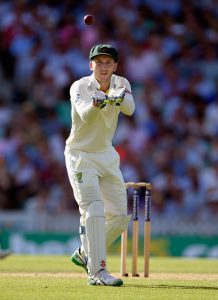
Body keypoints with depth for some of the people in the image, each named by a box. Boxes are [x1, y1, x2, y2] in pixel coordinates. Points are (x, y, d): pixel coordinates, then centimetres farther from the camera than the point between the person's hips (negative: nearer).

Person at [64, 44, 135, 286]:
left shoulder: (121, 84, -5)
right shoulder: (80, 87, -18)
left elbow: (129, 109, -27)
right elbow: (85, 115, -39)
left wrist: (119, 96, -49)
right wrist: (96, 103, -60)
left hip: (106, 155, 6)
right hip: (80, 156, -6)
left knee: (119, 215, 7)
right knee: (94, 211, -18)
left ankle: (85, 254, 26)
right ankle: (97, 272, -18)